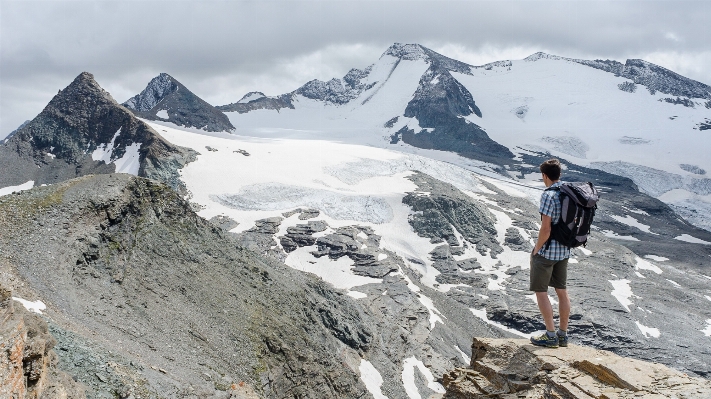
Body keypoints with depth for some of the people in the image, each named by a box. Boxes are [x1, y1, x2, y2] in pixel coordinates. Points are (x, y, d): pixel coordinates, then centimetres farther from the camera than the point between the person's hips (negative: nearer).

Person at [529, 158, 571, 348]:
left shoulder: (548, 195, -19)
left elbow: (545, 228, -22)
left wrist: (536, 249, -10)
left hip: (547, 251, -8)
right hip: (565, 250, 8)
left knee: (540, 291, 2)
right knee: (562, 291, 14)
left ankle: (551, 335, 3)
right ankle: (563, 334, 21)